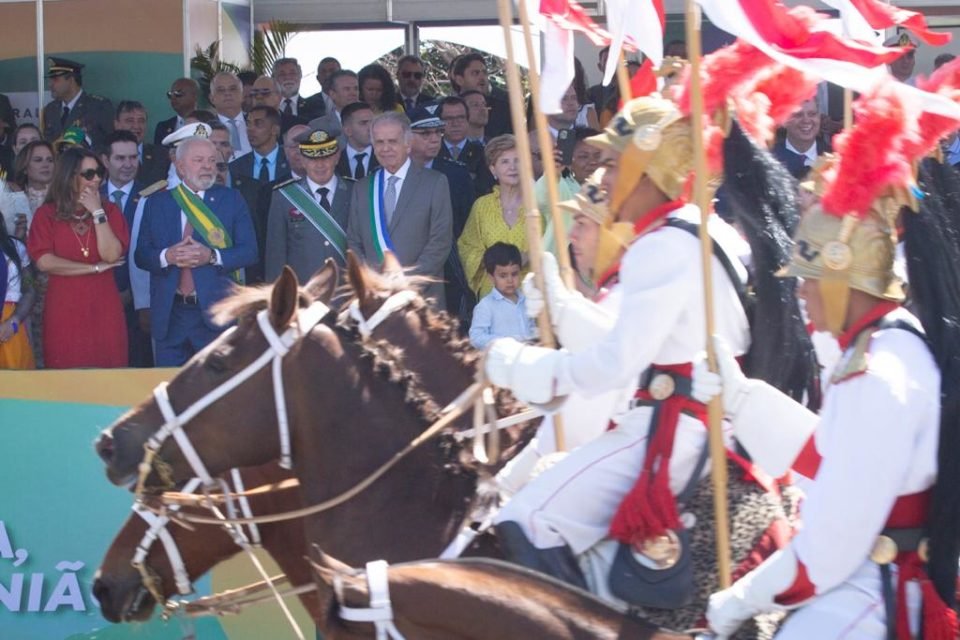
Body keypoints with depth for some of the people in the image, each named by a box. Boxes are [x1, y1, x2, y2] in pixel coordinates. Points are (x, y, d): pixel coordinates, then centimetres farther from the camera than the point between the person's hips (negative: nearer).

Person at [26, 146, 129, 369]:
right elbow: (44, 262, -10)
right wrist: (95, 268, -6)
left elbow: (111, 255, -6)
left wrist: (98, 213, -8)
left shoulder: (109, 210, 8)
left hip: (103, 309, 2)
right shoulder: (47, 214, 2)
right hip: (64, 309, -2)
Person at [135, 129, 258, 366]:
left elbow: (249, 251, -1)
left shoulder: (231, 200, 5)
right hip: (169, 315, 1)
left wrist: (211, 256, -17)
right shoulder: (157, 203, 8)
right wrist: (167, 256, -16)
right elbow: (141, 255, 5)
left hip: (215, 311, -1)